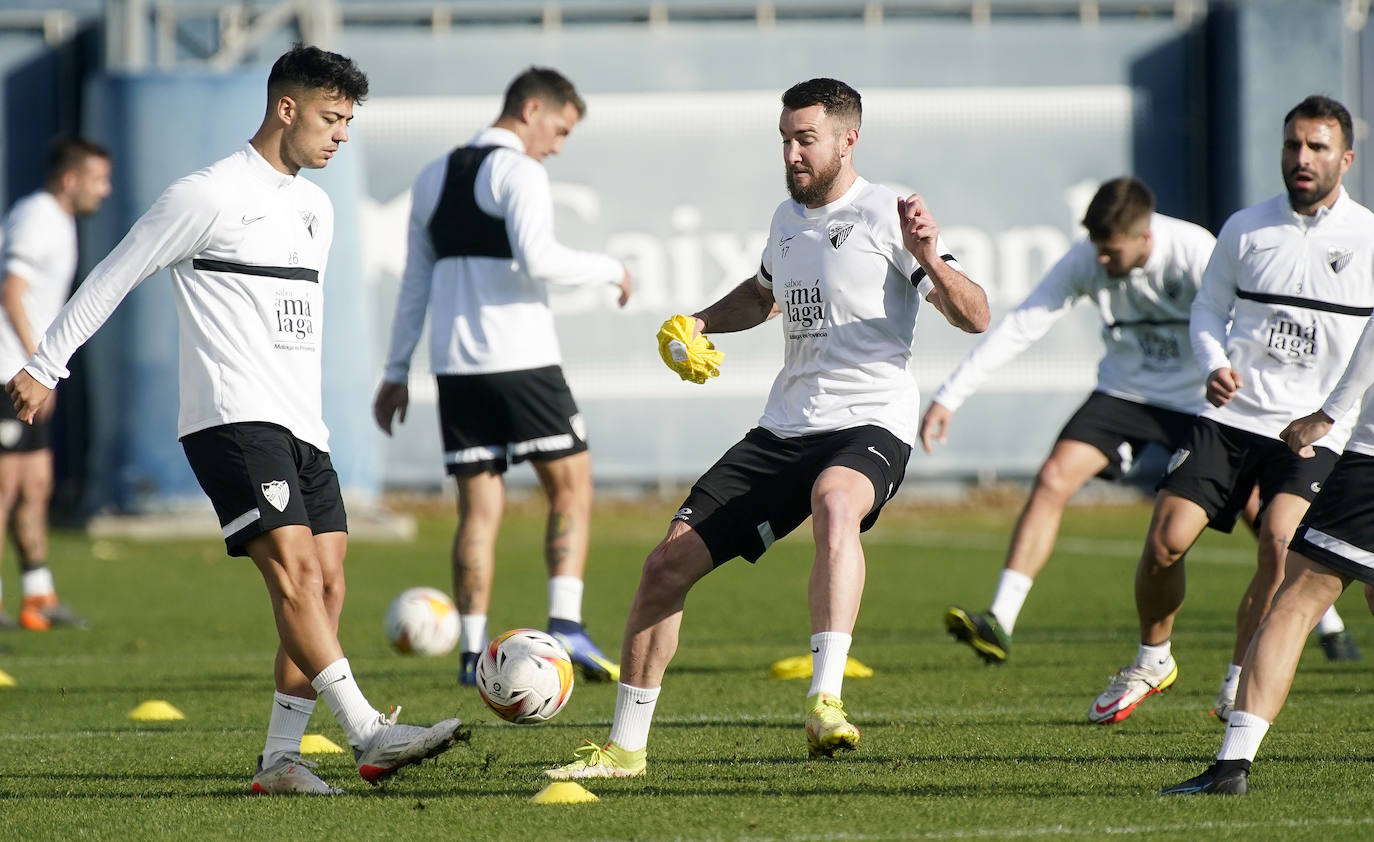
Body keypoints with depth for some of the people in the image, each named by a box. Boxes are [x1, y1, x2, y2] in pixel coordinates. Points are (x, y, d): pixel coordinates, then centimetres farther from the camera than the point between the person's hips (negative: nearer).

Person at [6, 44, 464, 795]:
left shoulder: (316, 208, 19)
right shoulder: (210, 196, -6)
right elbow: (116, 275, -2)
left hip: (301, 426, 9)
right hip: (233, 420, -9)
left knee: (325, 587, 1)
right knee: (293, 567, -19)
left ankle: (280, 759, 5)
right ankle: (368, 735, -29)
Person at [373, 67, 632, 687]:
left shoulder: (433, 178, 17)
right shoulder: (518, 172, -7)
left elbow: (414, 285, 21)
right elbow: (537, 259, -21)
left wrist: (396, 372, 23)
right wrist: (608, 269, -6)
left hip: (454, 366, 6)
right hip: (521, 358, -6)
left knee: (478, 509, 7)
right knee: (571, 491, 2)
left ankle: (473, 653, 1)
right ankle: (565, 625, -12)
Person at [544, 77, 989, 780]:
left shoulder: (886, 216, -7)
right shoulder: (787, 219, 15)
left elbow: (974, 318, -12)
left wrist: (928, 258, -30)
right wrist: (698, 323, 19)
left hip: (869, 425, -7)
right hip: (784, 427, 7)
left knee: (834, 503, -42)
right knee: (669, 560, 0)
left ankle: (825, 701, -50)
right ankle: (625, 746, 13)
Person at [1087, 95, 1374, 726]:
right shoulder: (1246, 229, 5)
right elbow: (1208, 308, 16)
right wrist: (1215, 365, -5)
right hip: (1230, 416, 2)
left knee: (1281, 545, -23)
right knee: (1164, 542, -7)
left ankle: (1240, 683, -3)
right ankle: (1152, 660, 20)